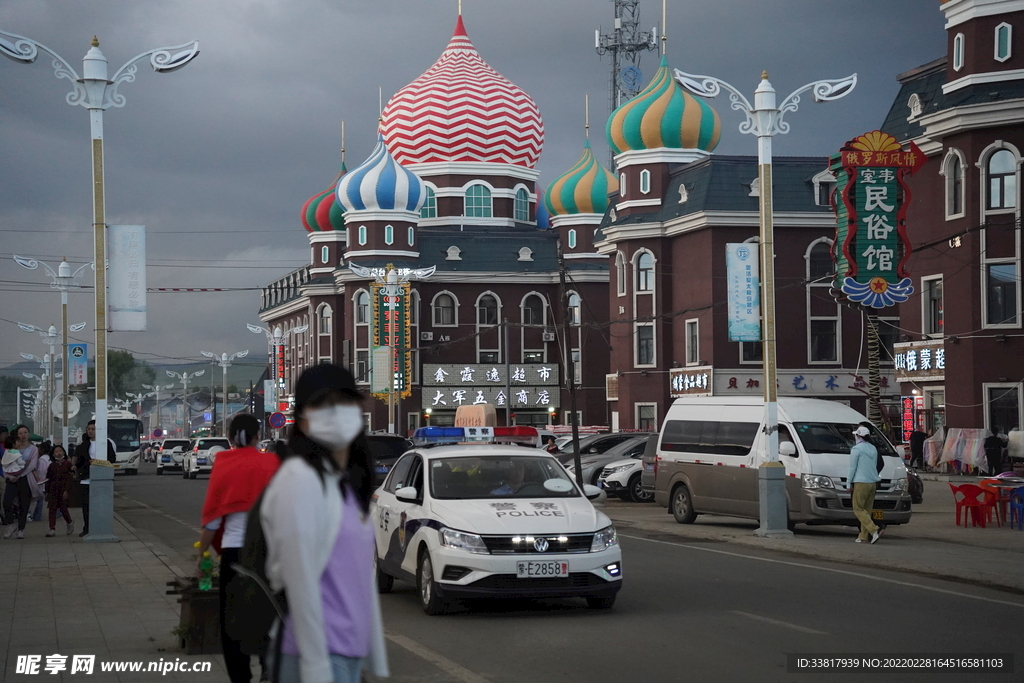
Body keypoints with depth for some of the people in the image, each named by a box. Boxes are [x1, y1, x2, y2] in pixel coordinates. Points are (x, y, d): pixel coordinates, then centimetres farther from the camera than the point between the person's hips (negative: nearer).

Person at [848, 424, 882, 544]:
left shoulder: (856, 449, -8)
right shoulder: (873, 449, 15)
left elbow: (852, 467, -8)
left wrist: (849, 482, 0)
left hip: (861, 482, -7)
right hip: (873, 482, 7)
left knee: (858, 509, -4)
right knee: (867, 509, 11)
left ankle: (875, 530, -21)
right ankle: (864, 536, 10)